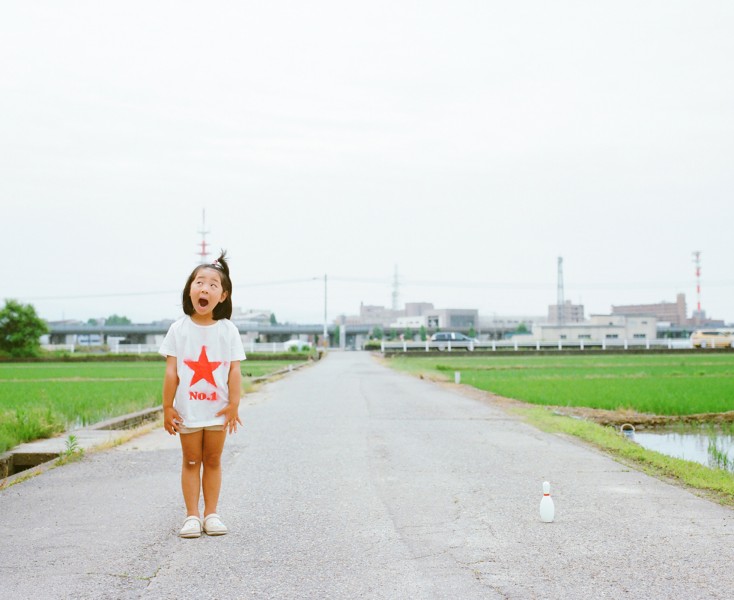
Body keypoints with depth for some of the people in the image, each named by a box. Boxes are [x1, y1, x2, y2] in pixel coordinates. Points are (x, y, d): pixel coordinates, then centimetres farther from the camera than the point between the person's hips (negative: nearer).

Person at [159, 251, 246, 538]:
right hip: (188, 410, 0)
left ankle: (211, 514, 17)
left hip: (217, 410, 1)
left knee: (213, 460, 10)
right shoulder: (179, 329, -4)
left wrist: (233, 405, -8)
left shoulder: (227, 330, -3)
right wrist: (167, 407, -6)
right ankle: (192, 516, 12)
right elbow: (171, 371, -4)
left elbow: (234, 370, -3)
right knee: (191, 461, 7)